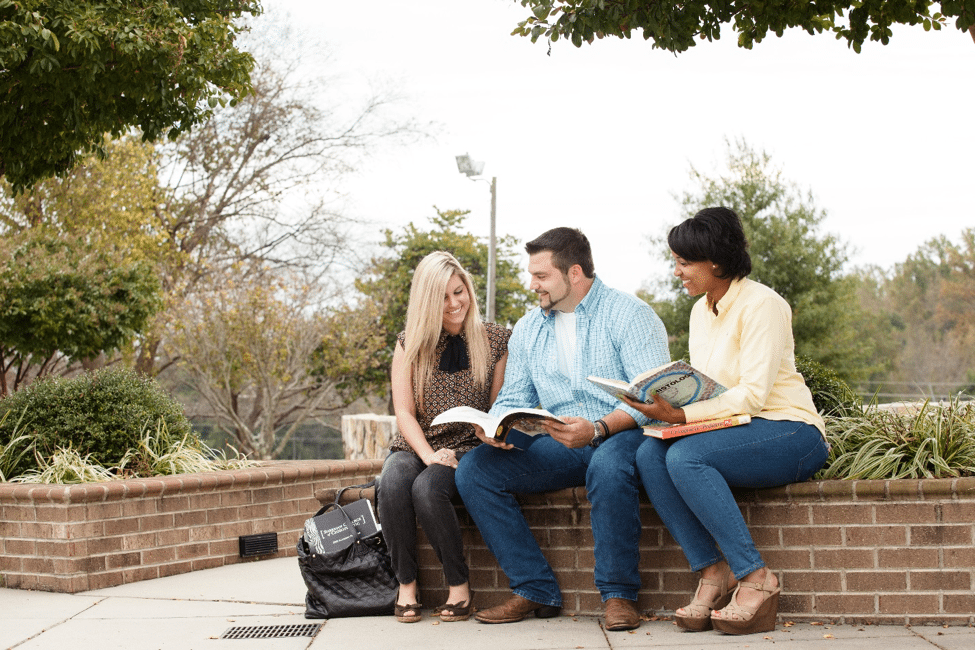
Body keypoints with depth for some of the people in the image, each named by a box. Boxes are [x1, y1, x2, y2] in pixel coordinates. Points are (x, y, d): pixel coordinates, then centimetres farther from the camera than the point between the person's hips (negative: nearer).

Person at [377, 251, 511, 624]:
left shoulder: (495, 340, 6)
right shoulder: (410, 344, 7)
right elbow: (404, 413, 1)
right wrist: (429, 454, -16)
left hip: (468, 447, -2)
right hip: (416, 445, 2)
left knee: (427, 488, -35)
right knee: (392, 483, -33)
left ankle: (460, 587, -20)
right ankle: (406, 586, -22)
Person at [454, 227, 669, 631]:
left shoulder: (628, 314, -5)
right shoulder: (527, 329, 15)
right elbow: (514, 399, 14)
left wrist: (597, 429, -31)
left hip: (622, 435, -6)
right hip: (560, 446, 6)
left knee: (608, 467, -41)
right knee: (474, 470, -15)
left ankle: (619, 594, -24)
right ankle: (536, 590, -13)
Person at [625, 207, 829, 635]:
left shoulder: (761, 305, -12)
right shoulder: (701, 310, 14)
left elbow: (752, 395, -20)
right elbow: (703, 389, 16)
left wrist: (681, 415, -27)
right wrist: (668, 407, -5)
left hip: (788, 434, -7)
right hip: (733, 433, 8)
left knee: (685, 456, -32)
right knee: (649, 455, -20)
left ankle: (755, 579, -24)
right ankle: (712, 574, -19)